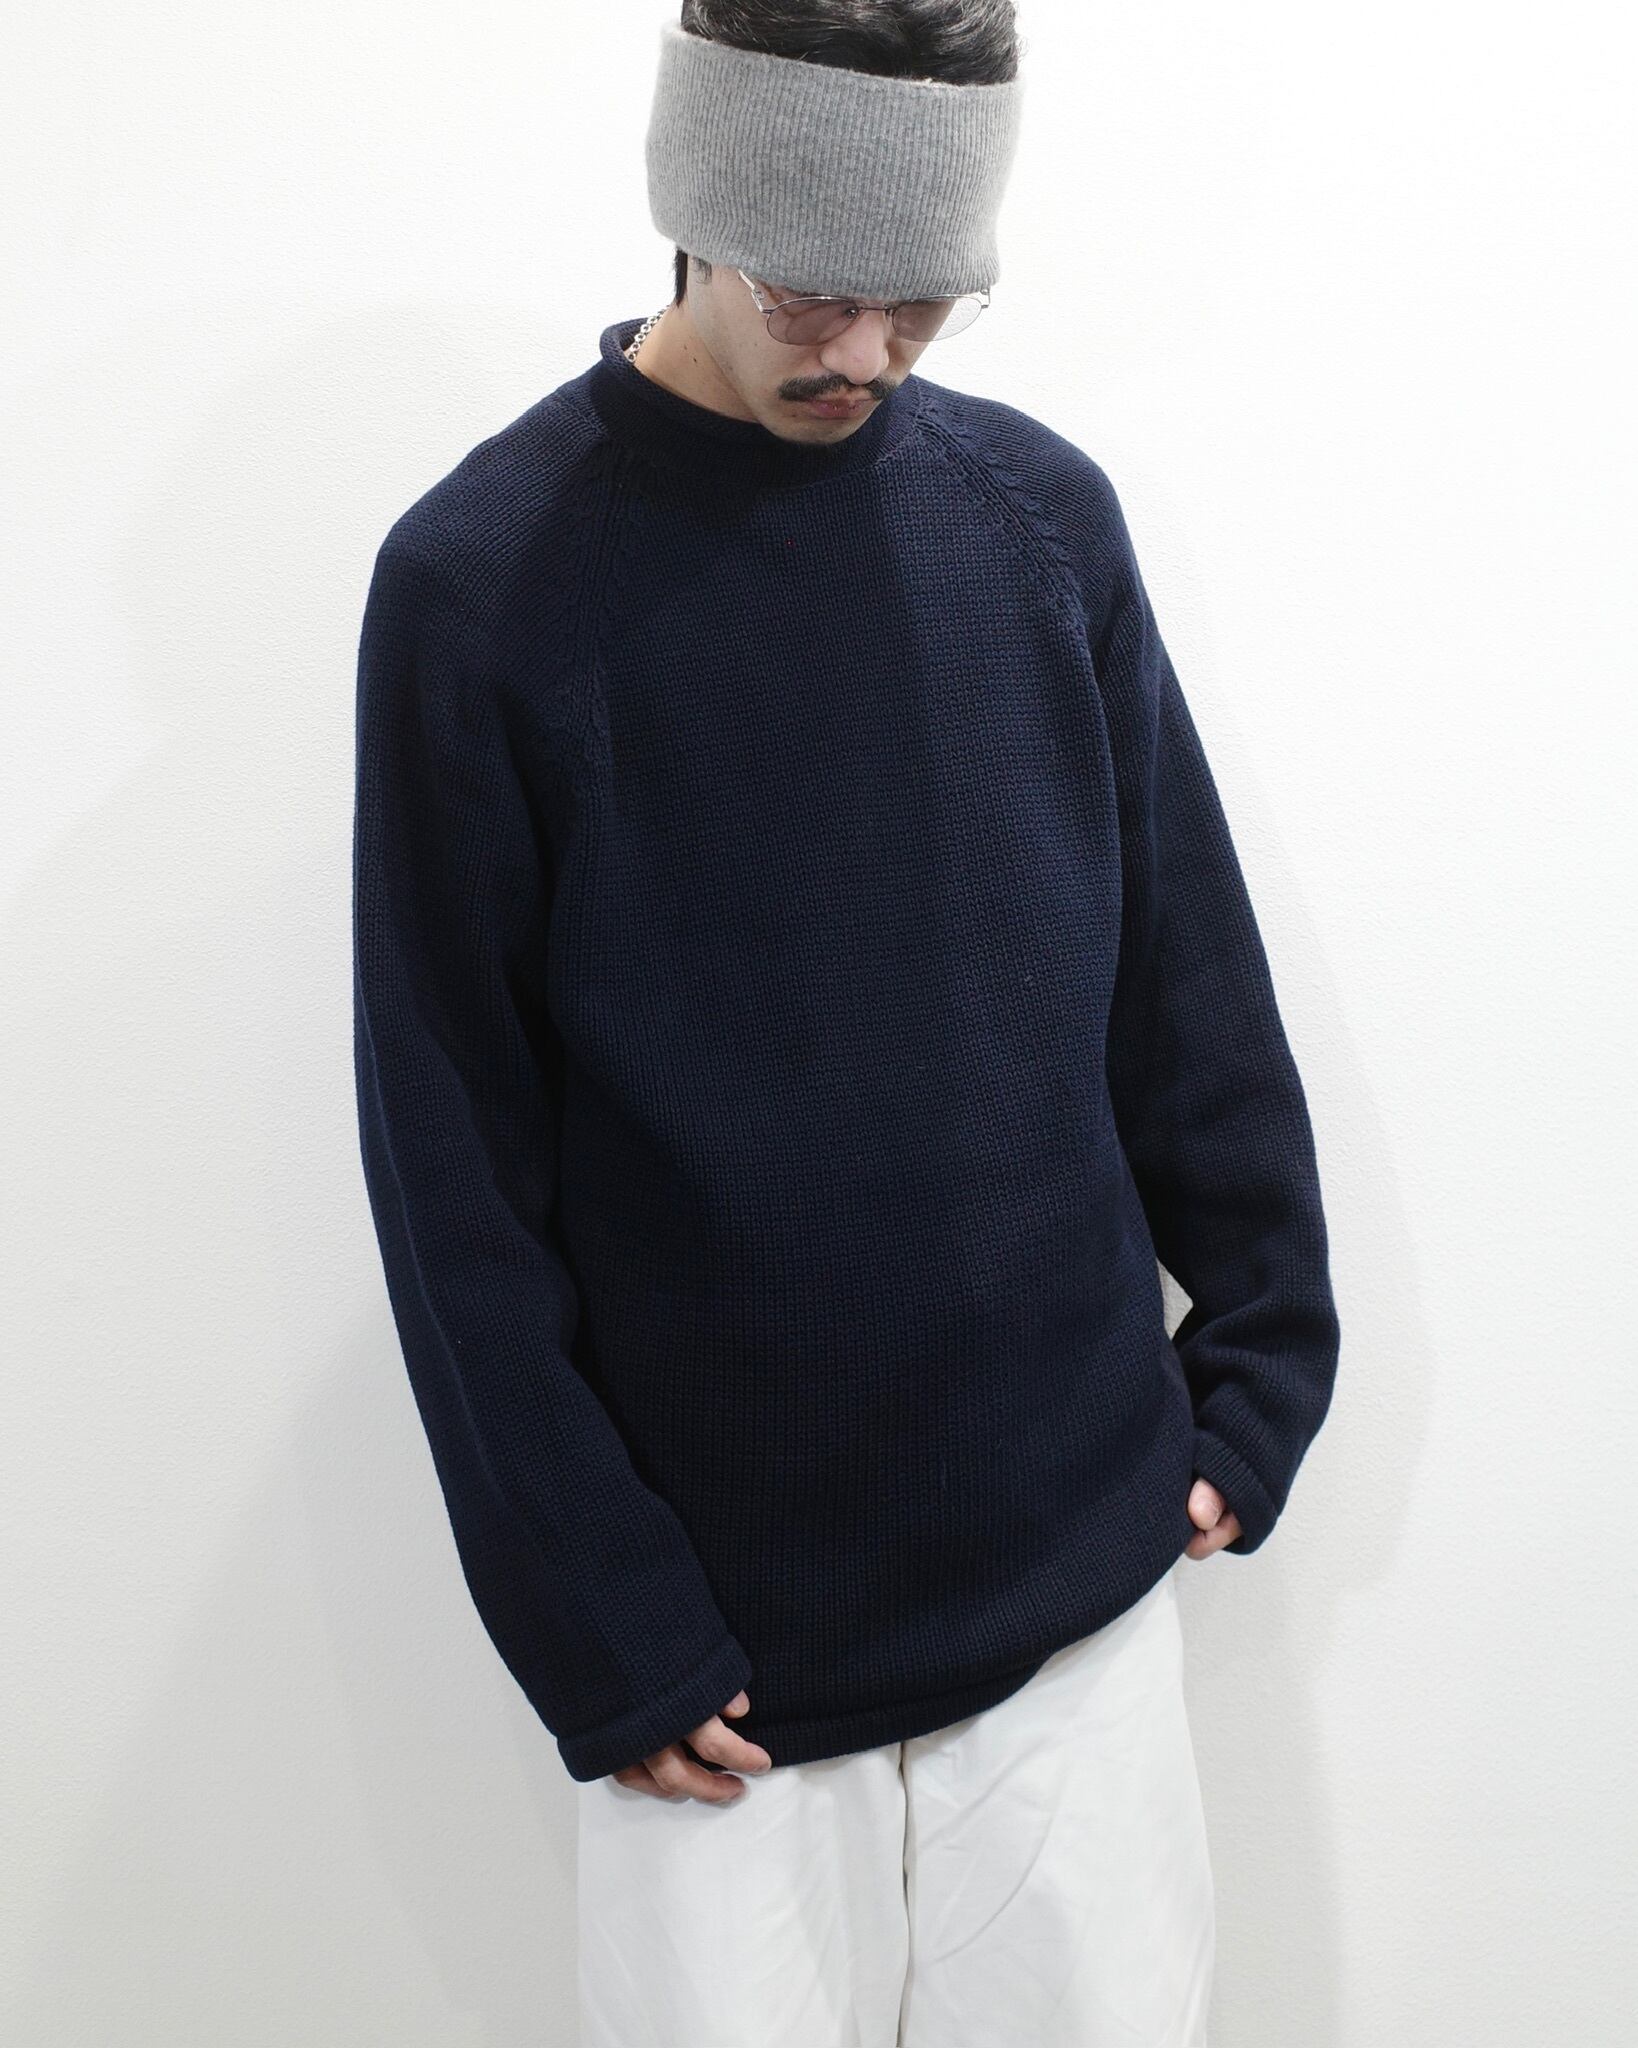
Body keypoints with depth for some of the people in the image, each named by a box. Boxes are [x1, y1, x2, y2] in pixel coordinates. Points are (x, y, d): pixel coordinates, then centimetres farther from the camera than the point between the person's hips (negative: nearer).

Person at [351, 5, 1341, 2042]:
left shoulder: (1043, 513, 1)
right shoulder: (480, 581, -9)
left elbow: (1189, 981, 8)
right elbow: (457, 1172, -8)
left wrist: (1266, 1360, 6)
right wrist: (594, 1625, -8)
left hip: (1080, 1565, 3)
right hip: (721, 1630, -2)